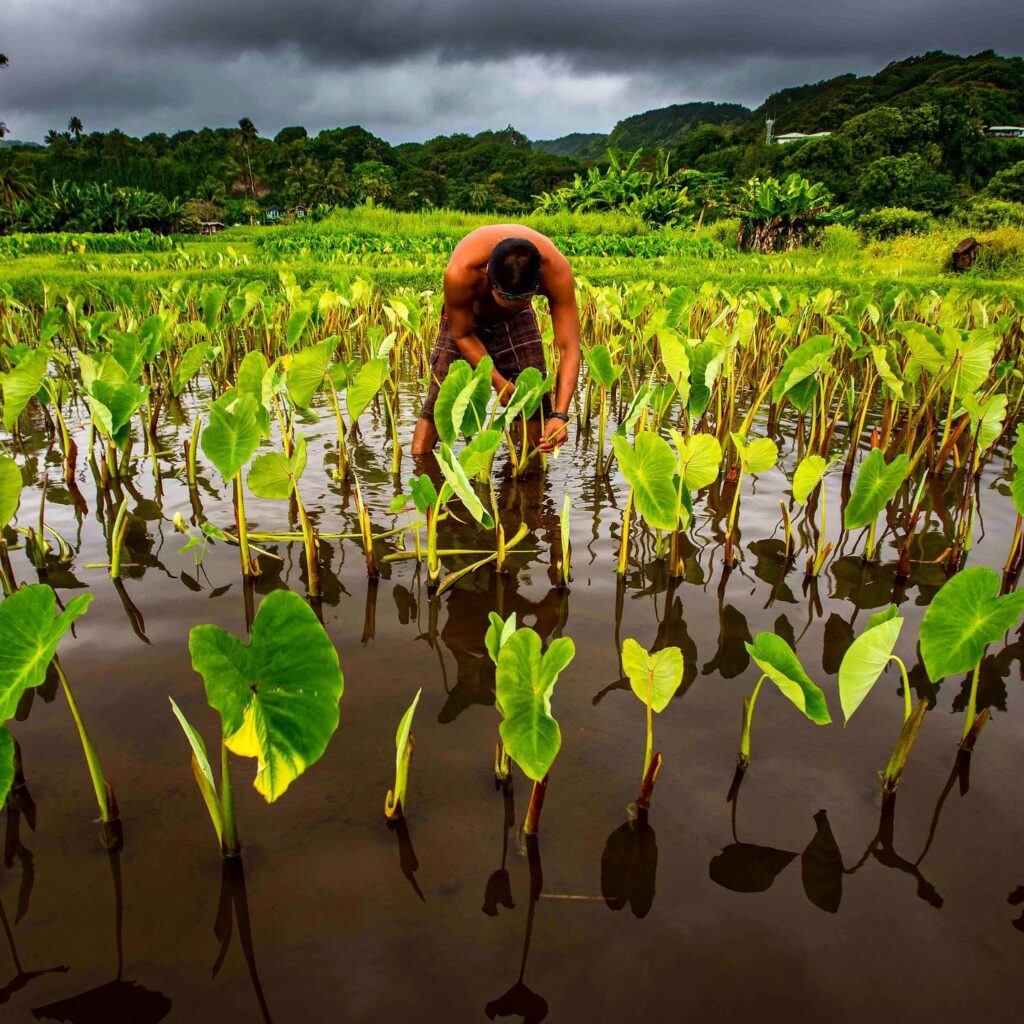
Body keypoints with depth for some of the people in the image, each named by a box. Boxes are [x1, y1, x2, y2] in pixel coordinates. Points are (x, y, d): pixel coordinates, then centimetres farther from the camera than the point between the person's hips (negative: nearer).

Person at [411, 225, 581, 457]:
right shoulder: (459, 273, -42)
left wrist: (559, 415, -46)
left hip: (518, 322, 2)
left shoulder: (556, 270, -38)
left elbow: (569, 347, -36)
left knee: (536, 402, -4)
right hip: (465, 318, -1)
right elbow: (462, 335, -23)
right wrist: (498, 381, -29)